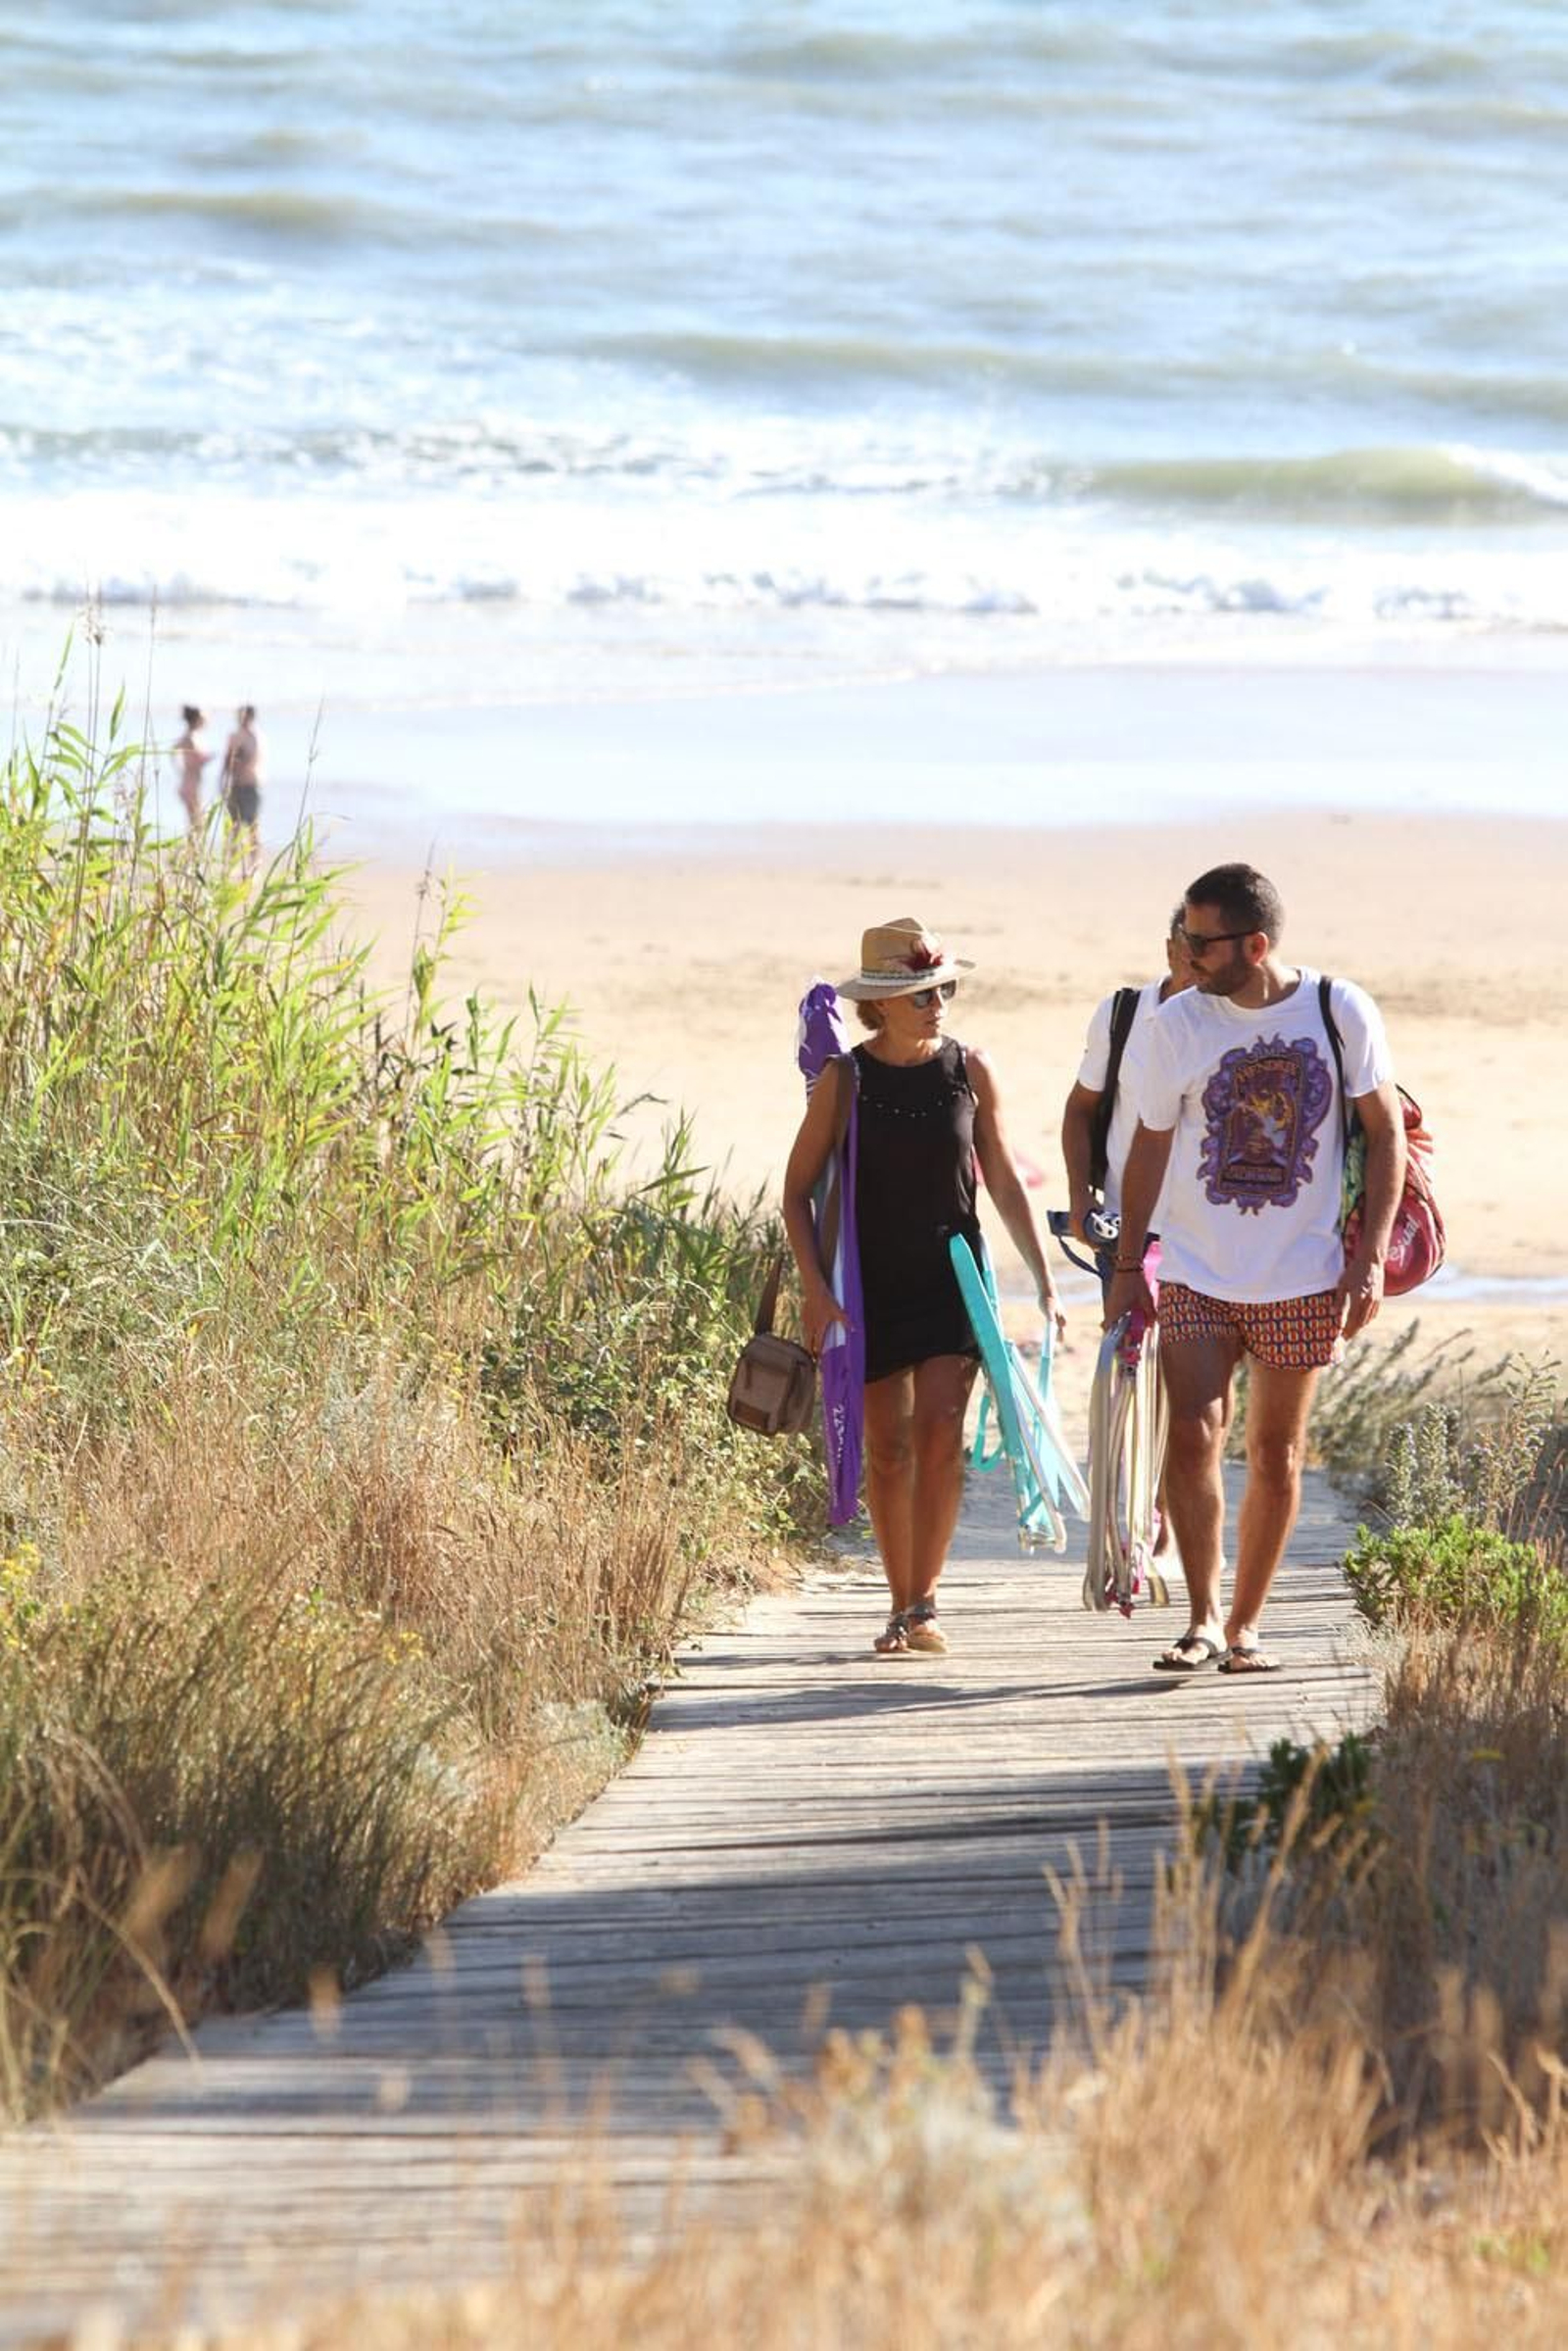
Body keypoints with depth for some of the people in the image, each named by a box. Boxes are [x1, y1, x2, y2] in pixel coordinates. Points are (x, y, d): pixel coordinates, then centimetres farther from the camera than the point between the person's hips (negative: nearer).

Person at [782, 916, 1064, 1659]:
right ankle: (900, 1606, 15)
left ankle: (924, 1603, -11)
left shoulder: (969, 1071, 1)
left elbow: (1004, 1182, 9)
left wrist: (1043, 1279, 6)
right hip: (873, 1283, 0)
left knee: (940, 1429, -15)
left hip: (950, 1275, 0)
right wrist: (814, 1288, -11)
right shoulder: (845, 1081, -5)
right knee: (887, 1449, 3)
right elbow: (798, 1190, -1)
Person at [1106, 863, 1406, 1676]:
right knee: (1192, 1435, -15)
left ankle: (1244, 1625, 18)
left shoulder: (1341, 1013, -7)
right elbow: (1149, 1146, 5)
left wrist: (1370, 1256, -6)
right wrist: (1128, 1267, 5)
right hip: (1196, 1273, 0)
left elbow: (1385, 1132, 1)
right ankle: (1203, 1617, -7)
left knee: (1276, 1454, 6)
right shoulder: (1174, 1025, -5)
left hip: (1303, 1275, 0)